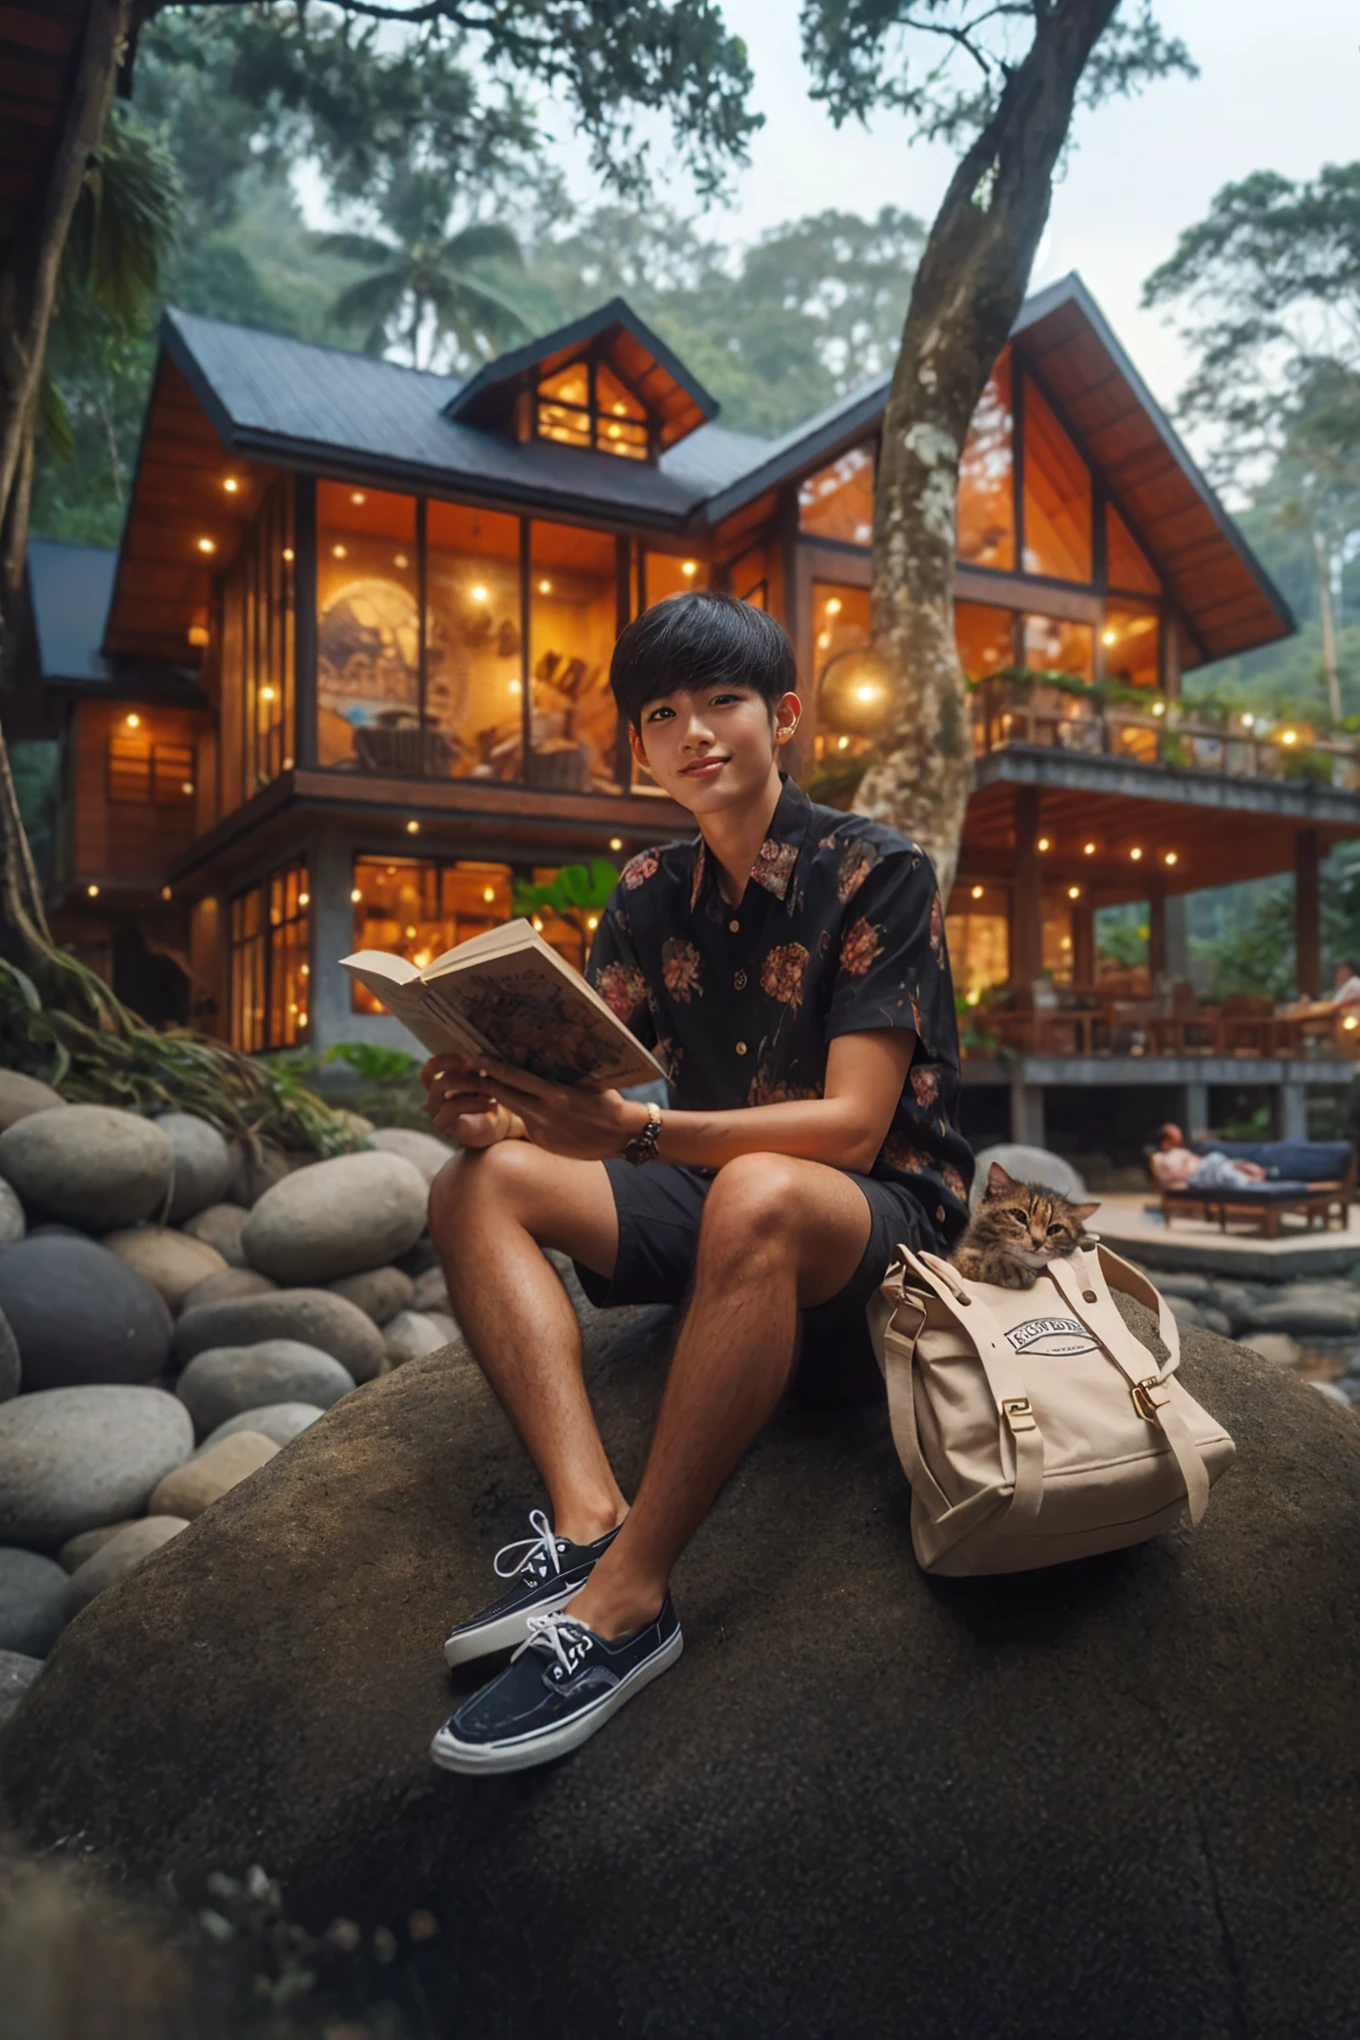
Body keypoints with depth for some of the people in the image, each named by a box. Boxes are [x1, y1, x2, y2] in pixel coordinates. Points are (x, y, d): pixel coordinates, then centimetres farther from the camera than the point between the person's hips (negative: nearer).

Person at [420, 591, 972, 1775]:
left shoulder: (877, 873, -11)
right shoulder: (651, 897, 6)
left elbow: (852, 1121, -20)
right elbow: (572, 1075, 1)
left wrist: (637, 1131, -32)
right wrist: (493, 1106, -24)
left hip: (886, 1213, -6)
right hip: (716, 1206, 6)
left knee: (756, 1194, -39)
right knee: (478, 1183, -12)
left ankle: (625, 1601, -31)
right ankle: (588, 1514, -27)